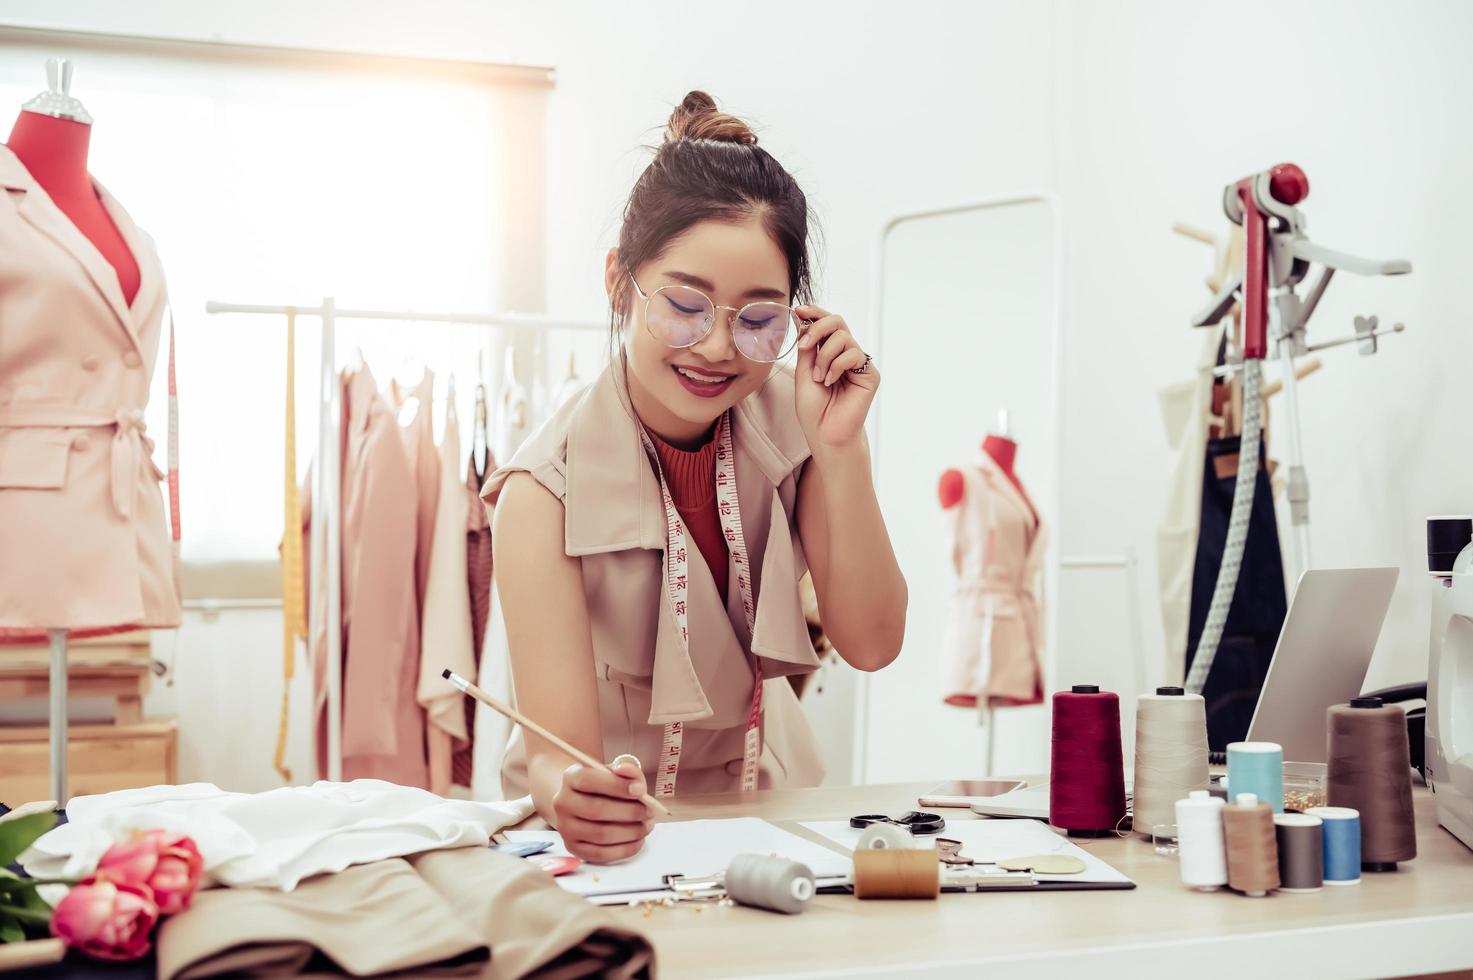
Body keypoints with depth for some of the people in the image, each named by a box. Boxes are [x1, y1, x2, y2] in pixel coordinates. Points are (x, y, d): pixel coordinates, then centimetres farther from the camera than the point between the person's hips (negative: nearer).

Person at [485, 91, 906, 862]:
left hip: (765, 795, 3)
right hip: (612, 830, -2)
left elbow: (870, 645, -8)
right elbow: (558, 752, -26)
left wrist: (840, 450, -19)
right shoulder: (547, 490, -19)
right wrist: (572, 795, -48)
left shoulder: (788, 420, -7)